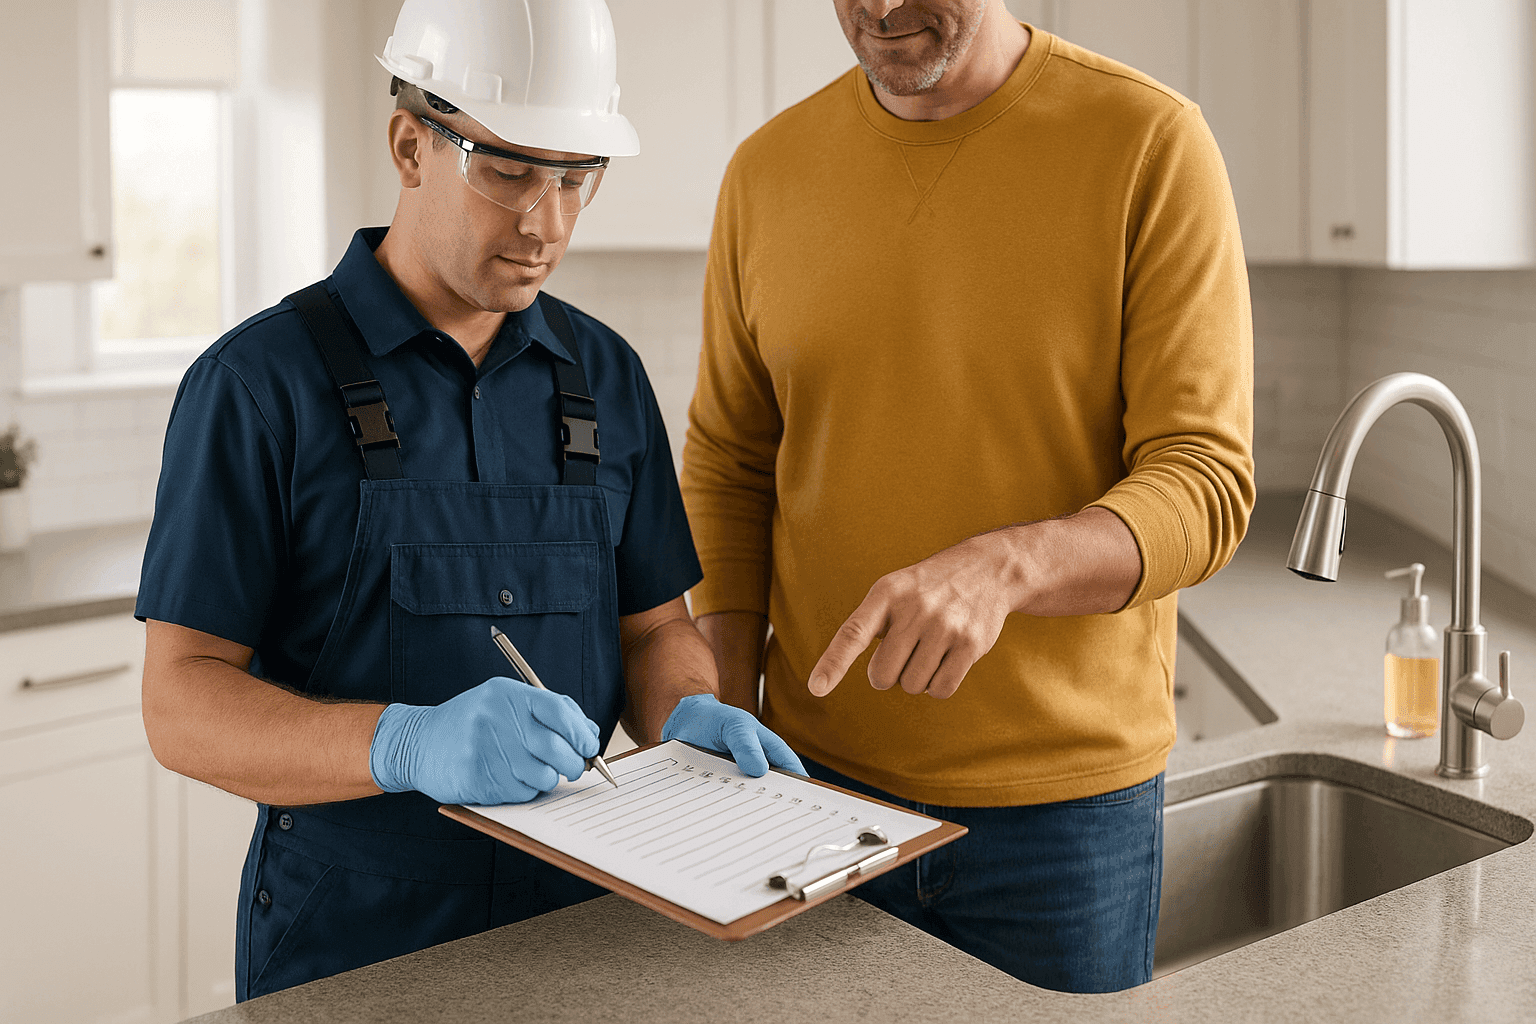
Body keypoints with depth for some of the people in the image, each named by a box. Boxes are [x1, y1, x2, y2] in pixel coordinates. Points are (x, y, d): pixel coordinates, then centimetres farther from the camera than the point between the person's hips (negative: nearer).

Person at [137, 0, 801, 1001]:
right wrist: (408, 745, -27)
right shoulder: (259, 382, -7)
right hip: (344, 940, -3)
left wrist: (685, 713, -8)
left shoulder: (605, 375, 8)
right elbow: (183, 703, -10)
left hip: (578, 909, 4)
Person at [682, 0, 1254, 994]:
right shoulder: (769, 171, 2)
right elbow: (729, 467, 9)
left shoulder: (1153, 145, -10)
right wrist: (728, 725, -1)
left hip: (1063, 805, -3)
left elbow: (1207, 485, -14)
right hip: (818, 779, 3)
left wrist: (1001, 570, -32)